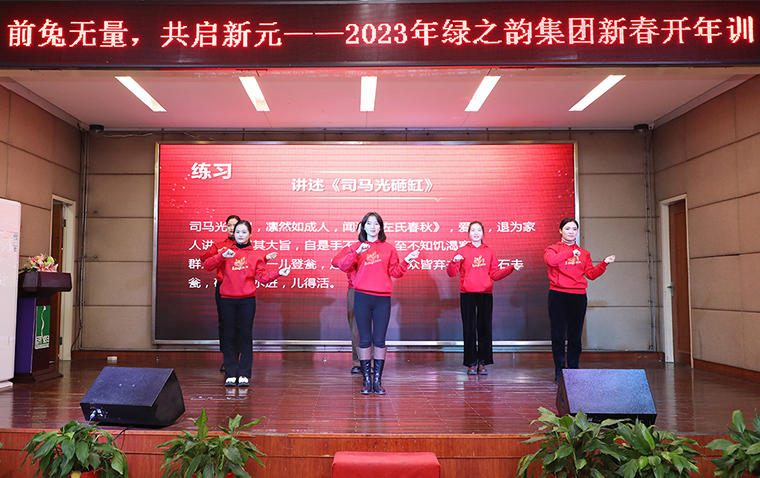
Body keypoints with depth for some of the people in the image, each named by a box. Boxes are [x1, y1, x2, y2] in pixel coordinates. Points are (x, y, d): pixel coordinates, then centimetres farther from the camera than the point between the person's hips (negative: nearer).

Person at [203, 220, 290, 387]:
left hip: (247, 299, 0)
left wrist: (278, 273, -10)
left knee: (246, 336, 1)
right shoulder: (226, 252, 8)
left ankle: (244, 374, 8)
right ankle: (230, 374, 10)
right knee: (229, 336, 3)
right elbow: (207, 266, -2)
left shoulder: (255, 255, 9)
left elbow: (262, 277, 4)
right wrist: (222, 256, -16)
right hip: (228, 299, 0)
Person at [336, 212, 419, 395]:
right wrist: (358, 252, -15)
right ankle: (366, 380, 8)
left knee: (379, 340, 1)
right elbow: (343, 266, -4)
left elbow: (395, 272, 9)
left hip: (383, 298, 1)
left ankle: (378, 380, 9)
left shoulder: (389, 248, 12)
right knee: (365, 339, 1)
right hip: (362, 297, -1)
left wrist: (406, 261, -5)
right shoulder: (356, 247, 9)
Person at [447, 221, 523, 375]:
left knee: (485, 328, 1)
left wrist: (512, 268, 0)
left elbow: (495, 275, 10)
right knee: (469, 328, -1)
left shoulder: (489, 252, 11)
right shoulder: (462, 251, 5)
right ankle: (471, 363, 6)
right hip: (467, 294, -2)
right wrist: (454, 262, -19)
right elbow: (451, 273, 0)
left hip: (485, 294, 2)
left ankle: (482, 362, 11)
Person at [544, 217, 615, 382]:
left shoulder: (584, 253, 17)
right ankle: (559, 372, 5)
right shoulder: (553, 249, 7)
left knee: (575, 336, 5)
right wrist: (570, 253, -16)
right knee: (558, 334, -2)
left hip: (578, 296, 3)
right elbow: (550, 260, -16)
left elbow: (591, 274, 10)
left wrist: (604, 263, -2)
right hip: (558, 295, -3)